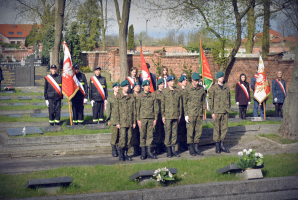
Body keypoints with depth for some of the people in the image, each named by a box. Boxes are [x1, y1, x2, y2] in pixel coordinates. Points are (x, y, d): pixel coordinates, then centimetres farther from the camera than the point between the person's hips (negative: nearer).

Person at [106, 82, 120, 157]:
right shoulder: (110, 97, 5)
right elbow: (108, 109, 4)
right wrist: (108, 119, -2)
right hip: (113, 119, -2)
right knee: (114, 134, -5)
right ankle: (114, 150, 3)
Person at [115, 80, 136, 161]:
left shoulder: (132, 98, 12)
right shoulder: (118, 97, 3)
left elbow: (134, 110, 13)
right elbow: (116, 110, 1)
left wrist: (134, 122, 8)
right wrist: (117, 122, -4)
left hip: (130, 121, 4)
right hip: (122, 121, -3)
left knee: (129, 137, 3)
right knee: (122, 137, -11)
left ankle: (125, 153, 13)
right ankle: (121, 154, -2)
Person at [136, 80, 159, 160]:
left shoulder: (153, 95, 9)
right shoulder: (140, 96, 3)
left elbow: (156, 107, 10)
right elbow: (137, 108, 2)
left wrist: (155, 119, 4)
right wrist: (138, 119, -3)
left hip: (151, 118, 2)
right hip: (143, 118, -2)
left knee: (150, 135, 3)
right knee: (143, 135, 0)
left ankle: (149, 151, 9)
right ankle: (143, 152, 6)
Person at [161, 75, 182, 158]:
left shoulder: (178, 92, 10)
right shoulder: (164, 92, 1)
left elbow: (180, 104, 13)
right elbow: (162, 104, 2)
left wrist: (180, 115, 9)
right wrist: (163, 116, -2)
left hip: (176, 115, 3)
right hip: (168, 115, -3)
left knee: (175, 132, 5)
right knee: (168, 132, -3)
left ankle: (173, 148, 12)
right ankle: (168, 150, 3)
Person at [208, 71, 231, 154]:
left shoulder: (226, 87, 10)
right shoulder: (213, 88, -3)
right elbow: (210, 100, -3)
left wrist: (228, 109, 16)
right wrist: (212, 112, -8)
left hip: (225, 111, 4)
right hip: (217, 111, -4)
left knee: (224, 128, 6)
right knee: (217, 128, 0)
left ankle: (222, 145, 17)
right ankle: (217, 146, 8)